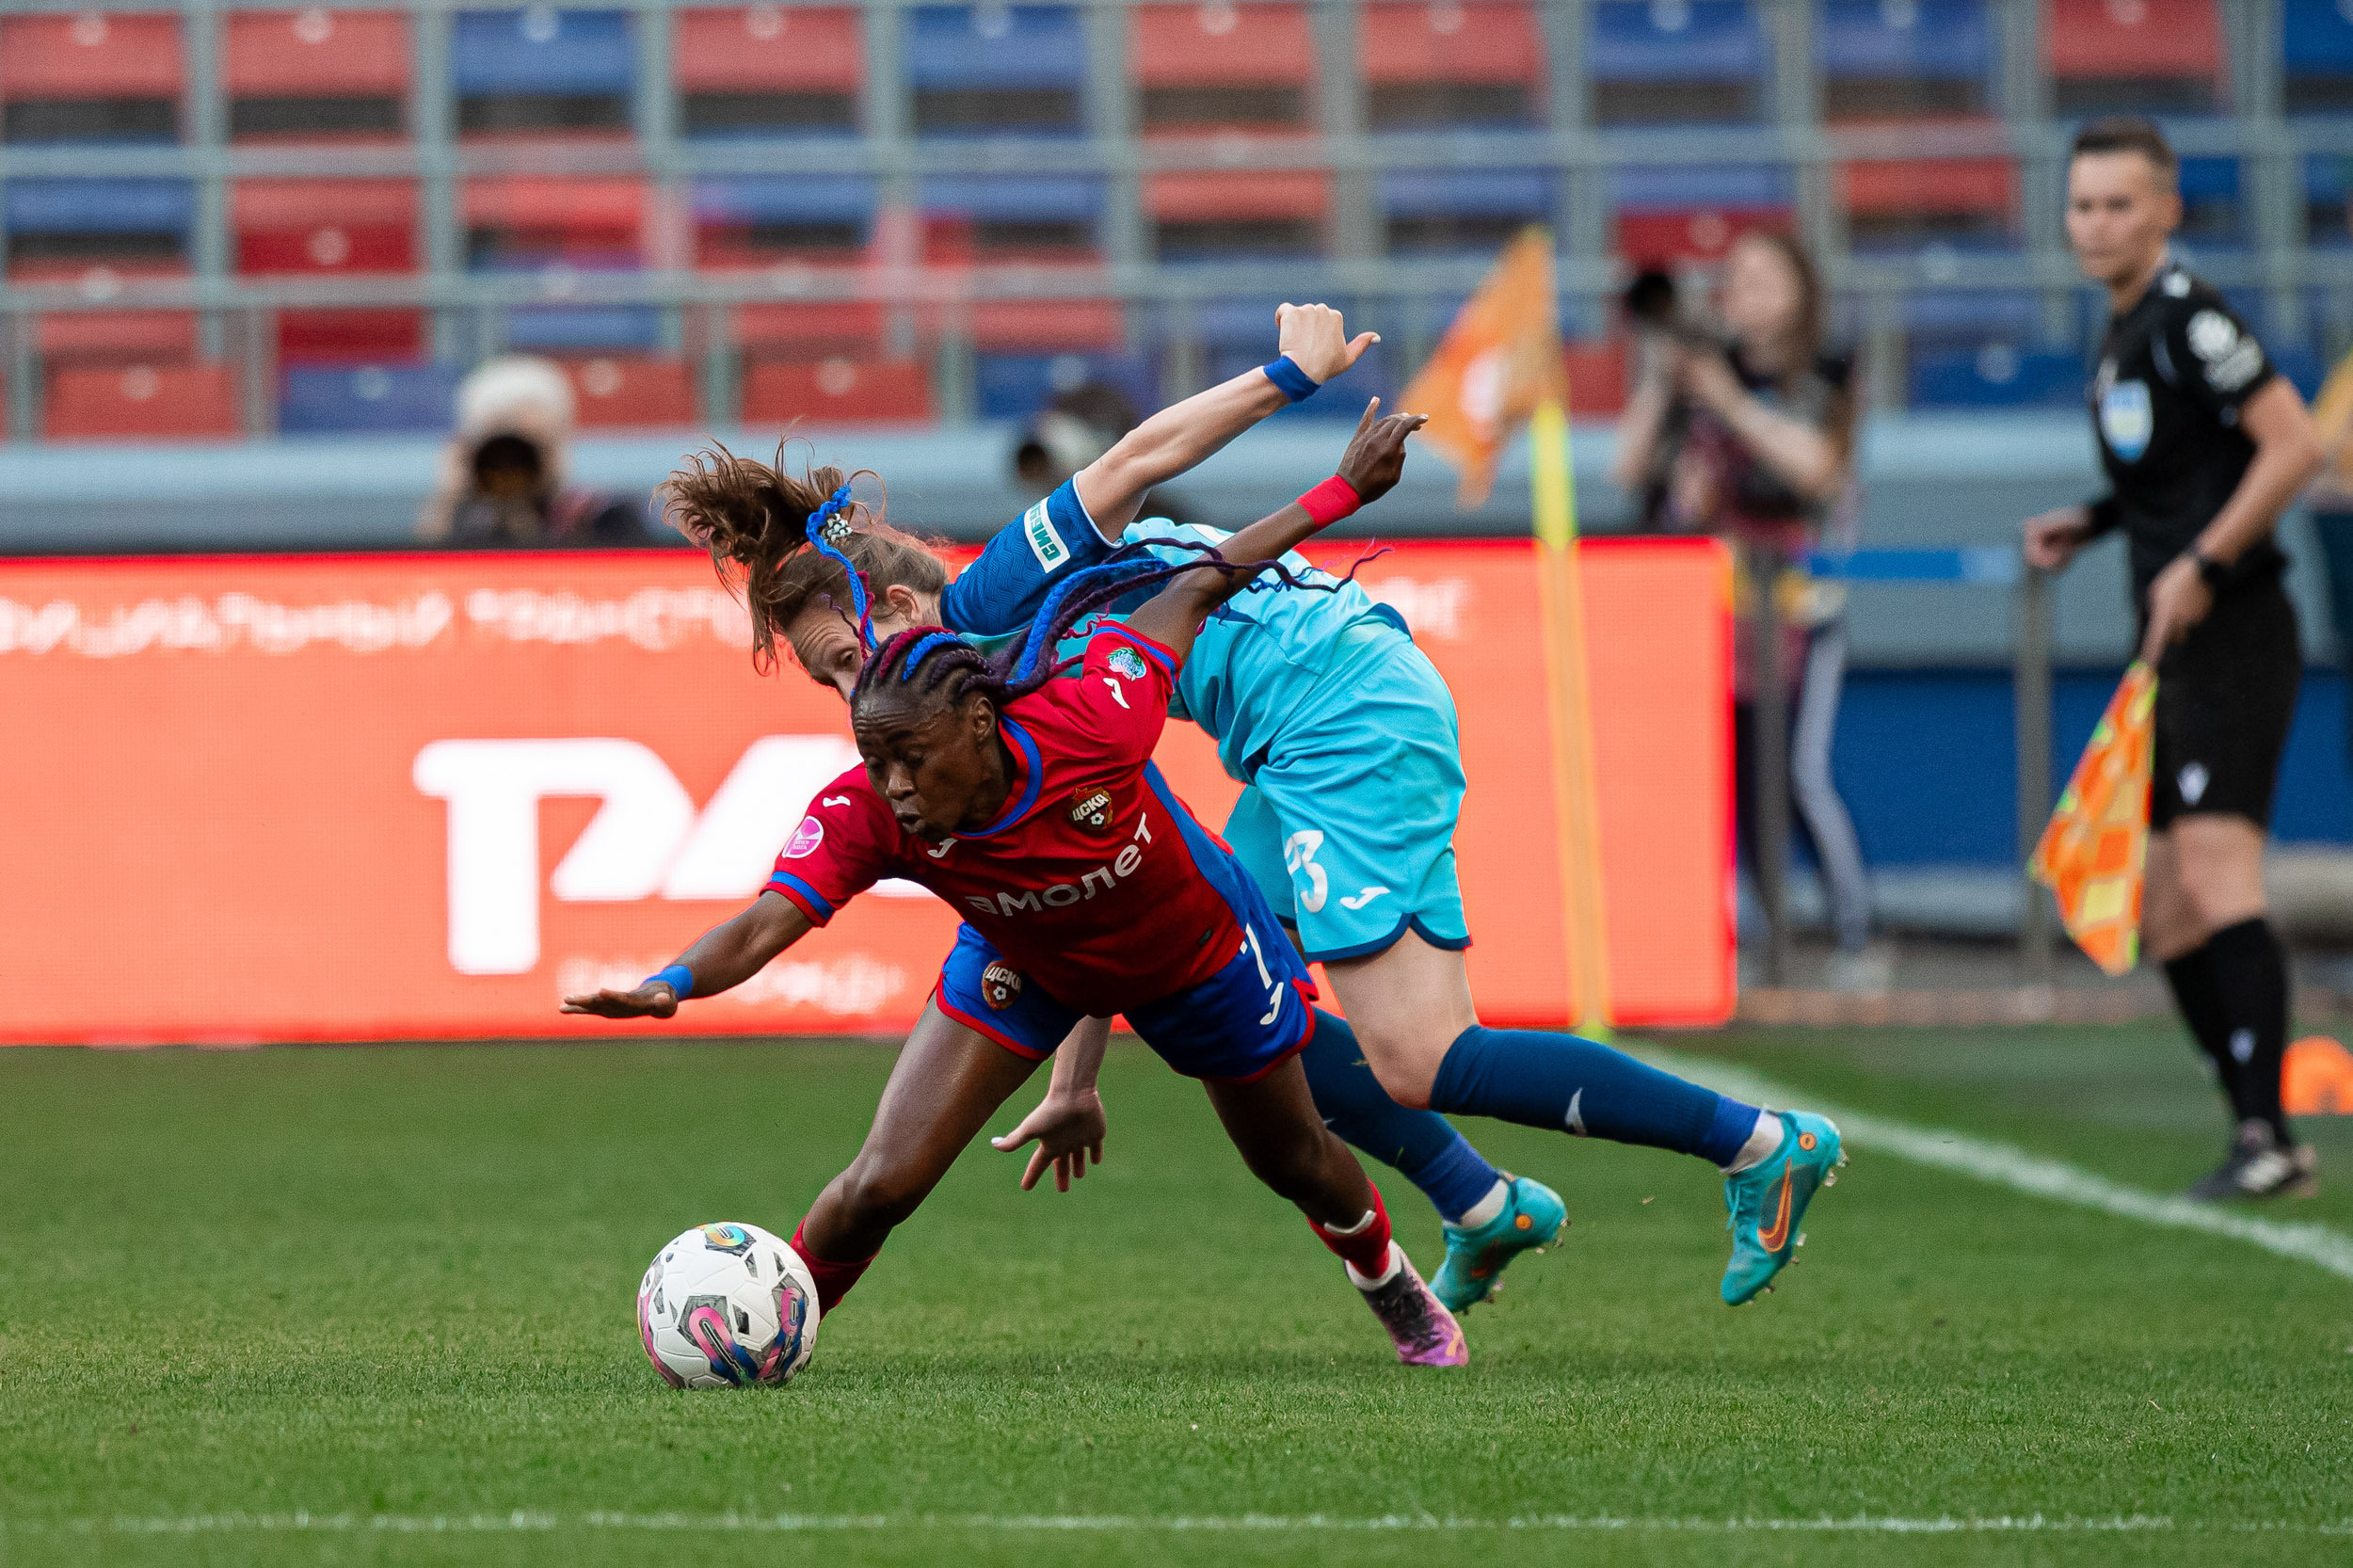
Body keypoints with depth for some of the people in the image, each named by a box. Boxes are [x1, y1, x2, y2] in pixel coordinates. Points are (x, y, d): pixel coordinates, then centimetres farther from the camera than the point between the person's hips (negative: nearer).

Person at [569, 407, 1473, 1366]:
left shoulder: (1088, 723, -42)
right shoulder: (862, 816, -36)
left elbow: (1194, 589, -27)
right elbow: (763, 926, -47)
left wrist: (1343, 491, -20)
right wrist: (672, 984, -68)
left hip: (1200, 953, -1)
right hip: (1021, 968, 1)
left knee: (1297, 1163, 22)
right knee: (883, 1184, -16)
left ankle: (1390, 1284, 56)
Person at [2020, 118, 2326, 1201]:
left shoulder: (2189, 317, -12)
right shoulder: (2124, 332, 17)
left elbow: (2294, 445, -19)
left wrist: (2201, 563, -21)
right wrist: (2095, 522, 16)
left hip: (2231, 629, -10)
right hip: (2171, 645, 10)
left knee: (2216, 864, -21)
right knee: (2166, 912, 9)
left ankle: (2266, 1138, -26)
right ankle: (2260, 1137, 13)